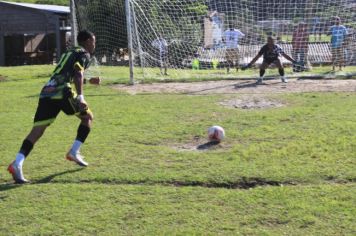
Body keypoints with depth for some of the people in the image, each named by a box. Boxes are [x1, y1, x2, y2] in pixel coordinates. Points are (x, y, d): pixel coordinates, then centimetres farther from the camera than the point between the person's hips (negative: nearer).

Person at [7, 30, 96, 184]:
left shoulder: (69, 53, 34)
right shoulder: (84, 54, 8)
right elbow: (78, 73, -11)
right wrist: (80, 96, -22)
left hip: (46, 92, 7)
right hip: (62, 92, -7)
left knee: (37, 130, -4)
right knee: (87, 117, 17)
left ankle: (17, 163, -22)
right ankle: (74, 152, 12)